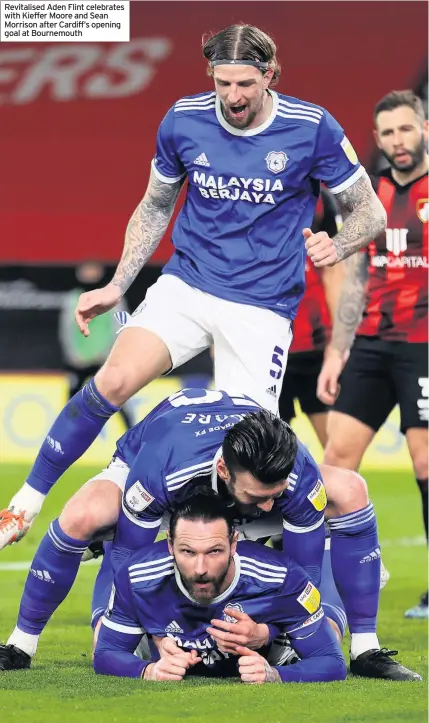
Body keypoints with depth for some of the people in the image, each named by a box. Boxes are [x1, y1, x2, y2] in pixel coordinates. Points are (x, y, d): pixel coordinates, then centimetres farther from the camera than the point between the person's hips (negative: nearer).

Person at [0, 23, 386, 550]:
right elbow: (155, 207, 16)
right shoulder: (184, 120, -1)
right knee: (112, 382, -20)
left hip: (263, 306, -1)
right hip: (185, 285, 2)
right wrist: (117, 285, 10)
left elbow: (370, 213, 2)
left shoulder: (311, 128, -8)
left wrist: (335, 247, -20)